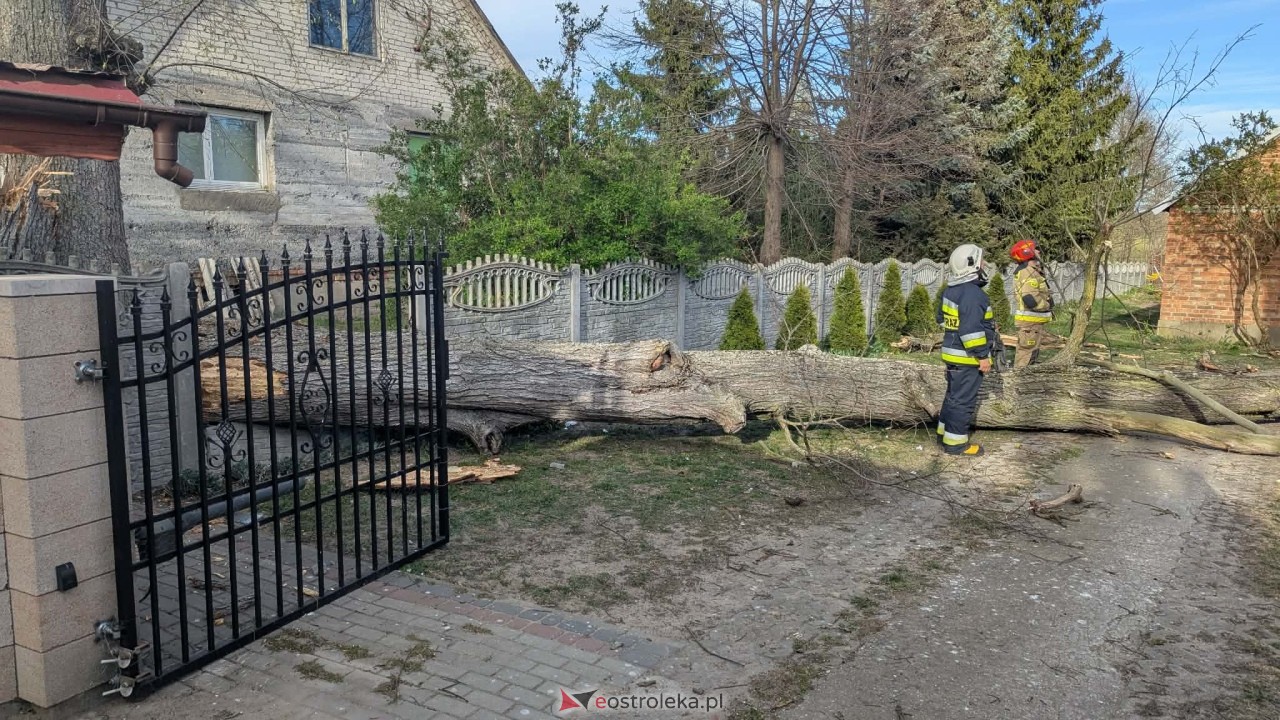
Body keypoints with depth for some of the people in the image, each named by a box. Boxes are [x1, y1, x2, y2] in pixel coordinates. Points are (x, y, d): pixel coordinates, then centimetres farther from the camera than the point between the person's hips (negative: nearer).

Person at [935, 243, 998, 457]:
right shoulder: (972, 294, -22)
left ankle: (945, 432, 29)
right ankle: (955, 443, 3)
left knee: (953, 395, 20)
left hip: (952, 352, 10)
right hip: (968, 358, -10)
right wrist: (982, 356, -21)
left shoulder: (951, 290, 9)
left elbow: (942, 318, 22)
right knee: (964, 399, -2)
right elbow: (971, 329, -27)